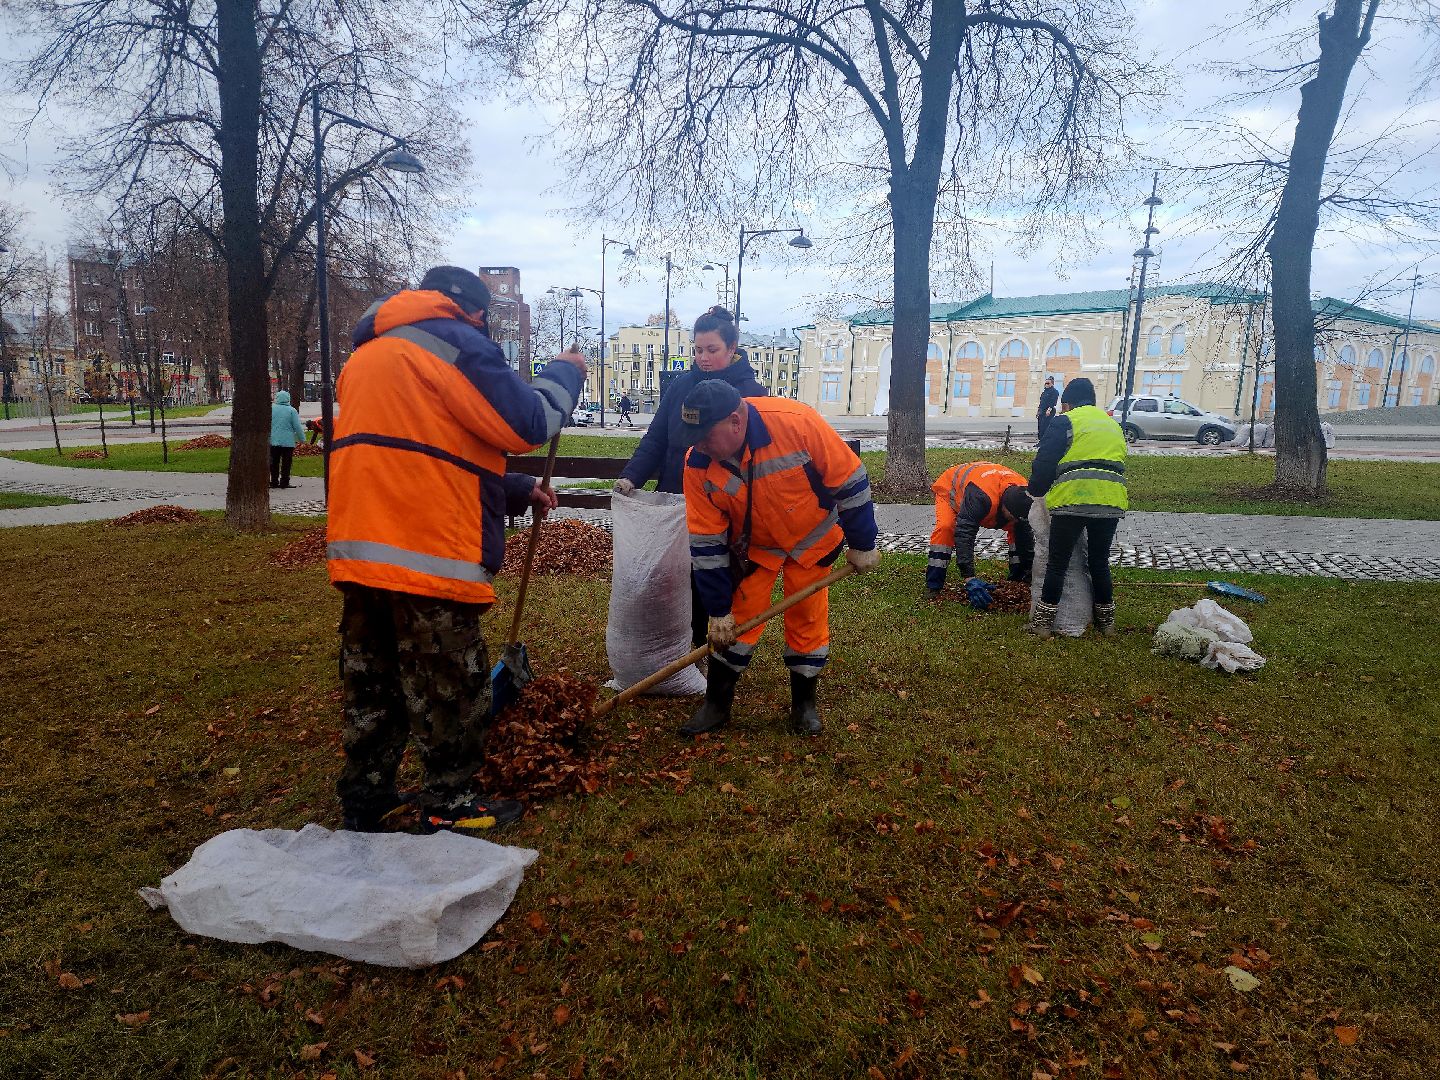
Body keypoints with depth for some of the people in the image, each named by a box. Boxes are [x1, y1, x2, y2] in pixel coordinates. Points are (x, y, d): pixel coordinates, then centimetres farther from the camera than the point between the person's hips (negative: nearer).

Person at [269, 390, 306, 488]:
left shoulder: (271, 409, 1)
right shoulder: (291, 410, -7)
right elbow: (297, 427, -6)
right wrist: (302, 439, 5)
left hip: (273, 441, 3)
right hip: (288, 441, -2)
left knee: (274, 463, 11)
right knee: (286, 463, 3)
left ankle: (274, 481, 14)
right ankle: (284, 482, 2)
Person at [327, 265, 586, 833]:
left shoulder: (369, 352, 23)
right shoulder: (452, 341, -7)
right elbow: (528, 424, -13)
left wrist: (517, 490, 25)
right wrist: (564, 374, 6)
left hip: (361, 549, 9)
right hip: (428, 555, -9)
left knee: (370, 680, 17)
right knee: (448, 685, 5)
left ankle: (365, 797, 29)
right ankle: (448, 804, 17)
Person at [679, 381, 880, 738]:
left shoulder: (798, 422, -35)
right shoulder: (698, 465, -24)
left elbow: (848, 480, -23)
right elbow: (706, 542, -17)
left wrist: (862, 545, -13)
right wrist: (717, 611, -13)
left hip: (813, 538, -1)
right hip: (752, 545, 2)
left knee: (808, 618, 4)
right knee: (738, 620, -1)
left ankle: (804, 702, 23)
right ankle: (717, 702, 16)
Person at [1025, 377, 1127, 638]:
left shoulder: (1065, 422, 4)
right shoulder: (1112, 424, 25)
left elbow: (1044, 462, -1)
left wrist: (1036, 490, 13)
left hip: (1072, 500, -6)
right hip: (1112, 502, 6)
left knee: (1057, 563, 2)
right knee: (1100, 561, 18)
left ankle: (1044, 621, 6)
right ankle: (1106, 620, 27)